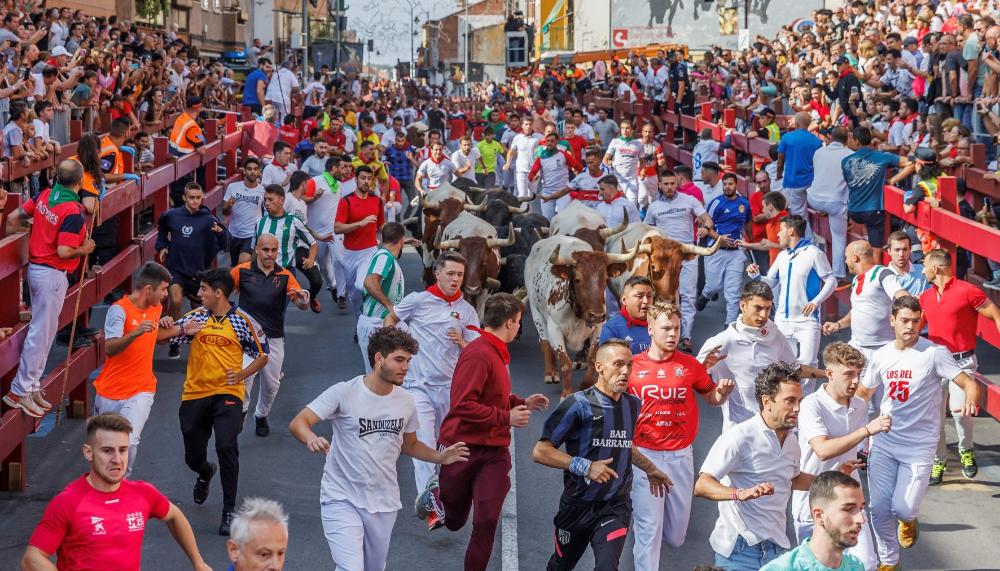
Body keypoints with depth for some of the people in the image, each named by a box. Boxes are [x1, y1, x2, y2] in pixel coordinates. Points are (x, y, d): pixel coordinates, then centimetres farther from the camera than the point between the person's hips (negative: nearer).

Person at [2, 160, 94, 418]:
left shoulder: (45, 196, 1)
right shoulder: (72, 212, -21)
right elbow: (63, 251, -25)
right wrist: (84, 250, -7)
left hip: (35, 268, 9)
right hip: (53, 274, -9)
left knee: (42, 330, 18)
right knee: (41, 333, -1)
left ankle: (33, 387, 24)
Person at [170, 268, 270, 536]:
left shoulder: (242, 321, -3)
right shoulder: (195, 316, 6)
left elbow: (262, 355, 5)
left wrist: (242, 374, -10)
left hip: (227, 394, -4)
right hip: (194, 394, 4)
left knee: (226, 447, -23)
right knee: (193, 456, 10)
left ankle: (229, 511, -12)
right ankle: (206, 473, 50)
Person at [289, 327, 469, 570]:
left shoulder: (405, 401, 3)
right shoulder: (344, 393, -13)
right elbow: (298, 423, -17)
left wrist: (439, 457, -1)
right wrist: (311, 439, -40)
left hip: (384, 504, 5)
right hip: (342, 499, -5)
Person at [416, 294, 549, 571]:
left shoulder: (496, 353, 8)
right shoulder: (478, 355, -20)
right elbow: (463, 405, -26)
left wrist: (522, 403, 10)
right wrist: (507, 417, -22)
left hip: (493, 452, 6)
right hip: (463, 447, -6)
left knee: (487, 520, -8)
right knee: (453, 520, 15)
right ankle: (434, 497, 47)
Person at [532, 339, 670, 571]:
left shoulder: (633, 405, 4)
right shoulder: (579, 404, -13)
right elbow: (540, 451, -16)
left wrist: (650, 469, 35)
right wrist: (585, 467, -24)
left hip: (616, 508, 2)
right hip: (578, 506, -2)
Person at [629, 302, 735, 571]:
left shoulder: (691, 365, 1)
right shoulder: (633, 366, -3)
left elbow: (711, 397, 15)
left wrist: (723, 392, -7)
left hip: (680, 455, 3)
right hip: (644, 455, -3)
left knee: (676, 535, 14)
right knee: (649, 530, -4)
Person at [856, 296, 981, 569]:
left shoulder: (934, 353, -11)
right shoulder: (880, 356, 4)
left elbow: (969, 384, -15)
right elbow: (863, 392, 19)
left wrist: (970, 402, -36)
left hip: (919, 446, -4)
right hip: (884, 441, 4)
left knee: (902, 508, -11)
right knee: (879, 508, 3)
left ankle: (908, 519, 28)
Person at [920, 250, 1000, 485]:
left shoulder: (967, 291, -9)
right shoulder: (926, 296, 10)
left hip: (962, 361, -6)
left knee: (960, 409, -20)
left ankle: (966, 450, 8)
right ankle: (939, 460, 21)